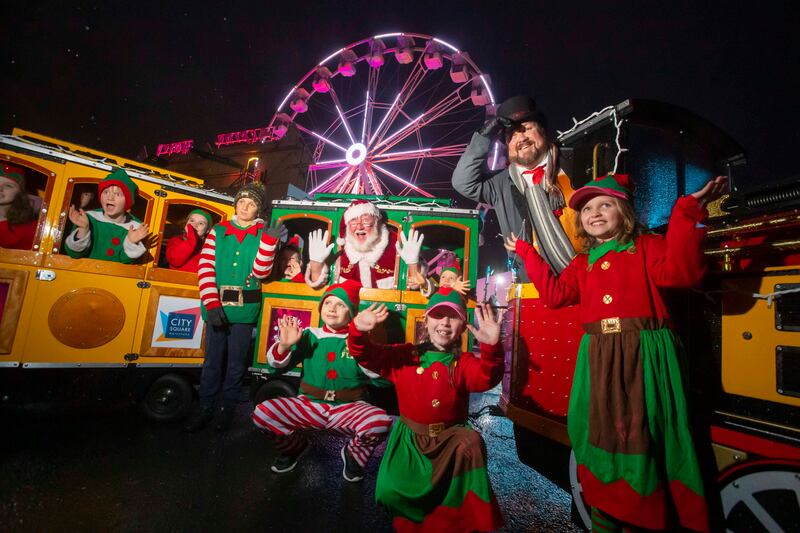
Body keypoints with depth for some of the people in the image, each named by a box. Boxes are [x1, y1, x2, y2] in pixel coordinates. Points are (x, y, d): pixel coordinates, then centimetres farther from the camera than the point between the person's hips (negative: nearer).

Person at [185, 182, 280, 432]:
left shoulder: (263, 235, 3)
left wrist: (268, 241, -21)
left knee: (236, 362, 11)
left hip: (245, 308, -1)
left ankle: (227, 408, 29)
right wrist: (212, 304, -14)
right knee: (212, 359, 11)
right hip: (216, 306, 1)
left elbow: (260, 272, -7)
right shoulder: (218, 231, 5)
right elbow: (205, 268, -4)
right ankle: (205, 408, 28)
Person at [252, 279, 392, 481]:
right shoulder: (309, 335, 3)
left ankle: (353, 454, 6)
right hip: (310, 405, 2)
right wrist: (284, 346, -21)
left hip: (349, 409, -1)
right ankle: (294, 446, 14)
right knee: (262, 412, -19)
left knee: (380, 422, -31)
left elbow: (377, 373, -13)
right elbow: (278, 363, 1)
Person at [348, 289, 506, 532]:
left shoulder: (464, 363, -5)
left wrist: (491, 347, -48)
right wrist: (359, 331, -32)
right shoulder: (405, 356, -3)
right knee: (390, 490, -18)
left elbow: (487, 377, -26)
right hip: (410, 437, 1)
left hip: (450, 437, 0)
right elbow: (367, 355, -9)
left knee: (471, 442, -32)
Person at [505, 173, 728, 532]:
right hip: (599, 358, 4)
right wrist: (527, 253, 16)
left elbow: (679, 271, -13)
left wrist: (688, 213, -18)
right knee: (599, 431, 10)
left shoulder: (646, 246, 4)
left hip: (643, 354, -4)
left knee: (643, 432, 0)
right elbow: (555, 294, 11)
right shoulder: (583, 263, 18)